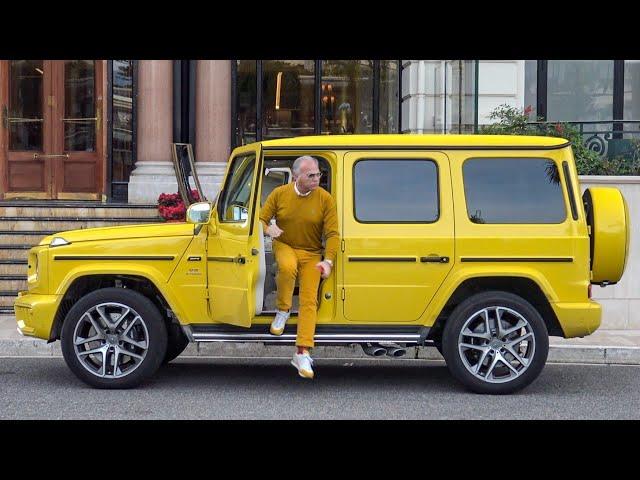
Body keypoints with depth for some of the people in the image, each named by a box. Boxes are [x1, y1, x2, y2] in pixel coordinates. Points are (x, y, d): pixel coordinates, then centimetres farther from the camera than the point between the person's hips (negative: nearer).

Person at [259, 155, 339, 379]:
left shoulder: (325, 199, -8)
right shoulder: (279, 194, -4)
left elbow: (332, 234, -7)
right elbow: (261, 219, 3)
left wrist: (328, 261, -21)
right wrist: (268, 229, -21)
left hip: (311, 254, 1)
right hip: (284, 246, 0)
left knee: (309, 300, -12)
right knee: (287, 267, -37)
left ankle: (302, 353, -11)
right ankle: (283, 310, -10)